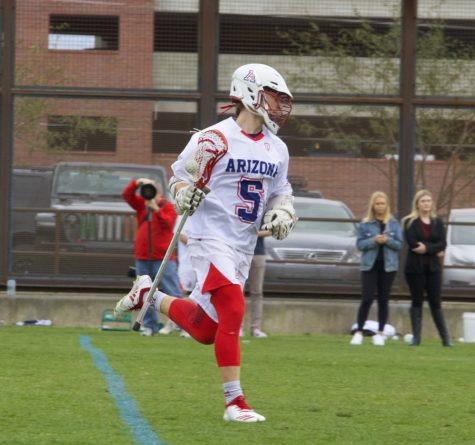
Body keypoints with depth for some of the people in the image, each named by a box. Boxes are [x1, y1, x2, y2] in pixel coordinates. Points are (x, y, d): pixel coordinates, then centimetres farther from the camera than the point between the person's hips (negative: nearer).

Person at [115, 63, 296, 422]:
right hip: (211, 236, -7)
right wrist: (185, 195, -23)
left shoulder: (276, 149, 9)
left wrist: (282, 214, 0)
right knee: (233, 312, -21)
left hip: (244, 245, 7)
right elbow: (179, 177, -2)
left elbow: (281, 192, 21)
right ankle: (234, 402, -14)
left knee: (205, 330, 9)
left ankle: (149, 295, 34)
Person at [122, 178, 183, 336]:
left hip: (163, 259, -5)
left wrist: (156, 209, -29)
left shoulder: (168, 207, -1)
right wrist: (137, 183, -13)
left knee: (173, 293, -8)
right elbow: (127, 195, 4)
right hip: (142, 258, 5)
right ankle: (150, 326, 14)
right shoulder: (142, 205, 12)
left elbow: (168, 222, -18)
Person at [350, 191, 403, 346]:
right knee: (367, 299, -8)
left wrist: (387, 240, -16)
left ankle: (380, 333, 11)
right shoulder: (365, 223, 2)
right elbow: (360, 244, -2)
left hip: (388, 265, 1)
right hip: (370, 265, -1)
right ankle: (359, 332, 0)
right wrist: (374, 241, -18)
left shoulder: (394, 223, 5)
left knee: (383, 300, 4)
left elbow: (399, 244, 2)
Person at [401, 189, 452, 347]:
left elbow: (442, 244, -2)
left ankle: (445, 338, 5)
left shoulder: (437, 222, 9)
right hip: (415, 267, -2)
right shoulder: (410, 222, -1)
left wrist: (426, 248, -17)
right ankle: (416, 337, 7)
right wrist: (435, 249, -13)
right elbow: (412, 243, -14)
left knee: (435, 303, 3)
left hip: (433, 268, 2)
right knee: (417, 302, 3)